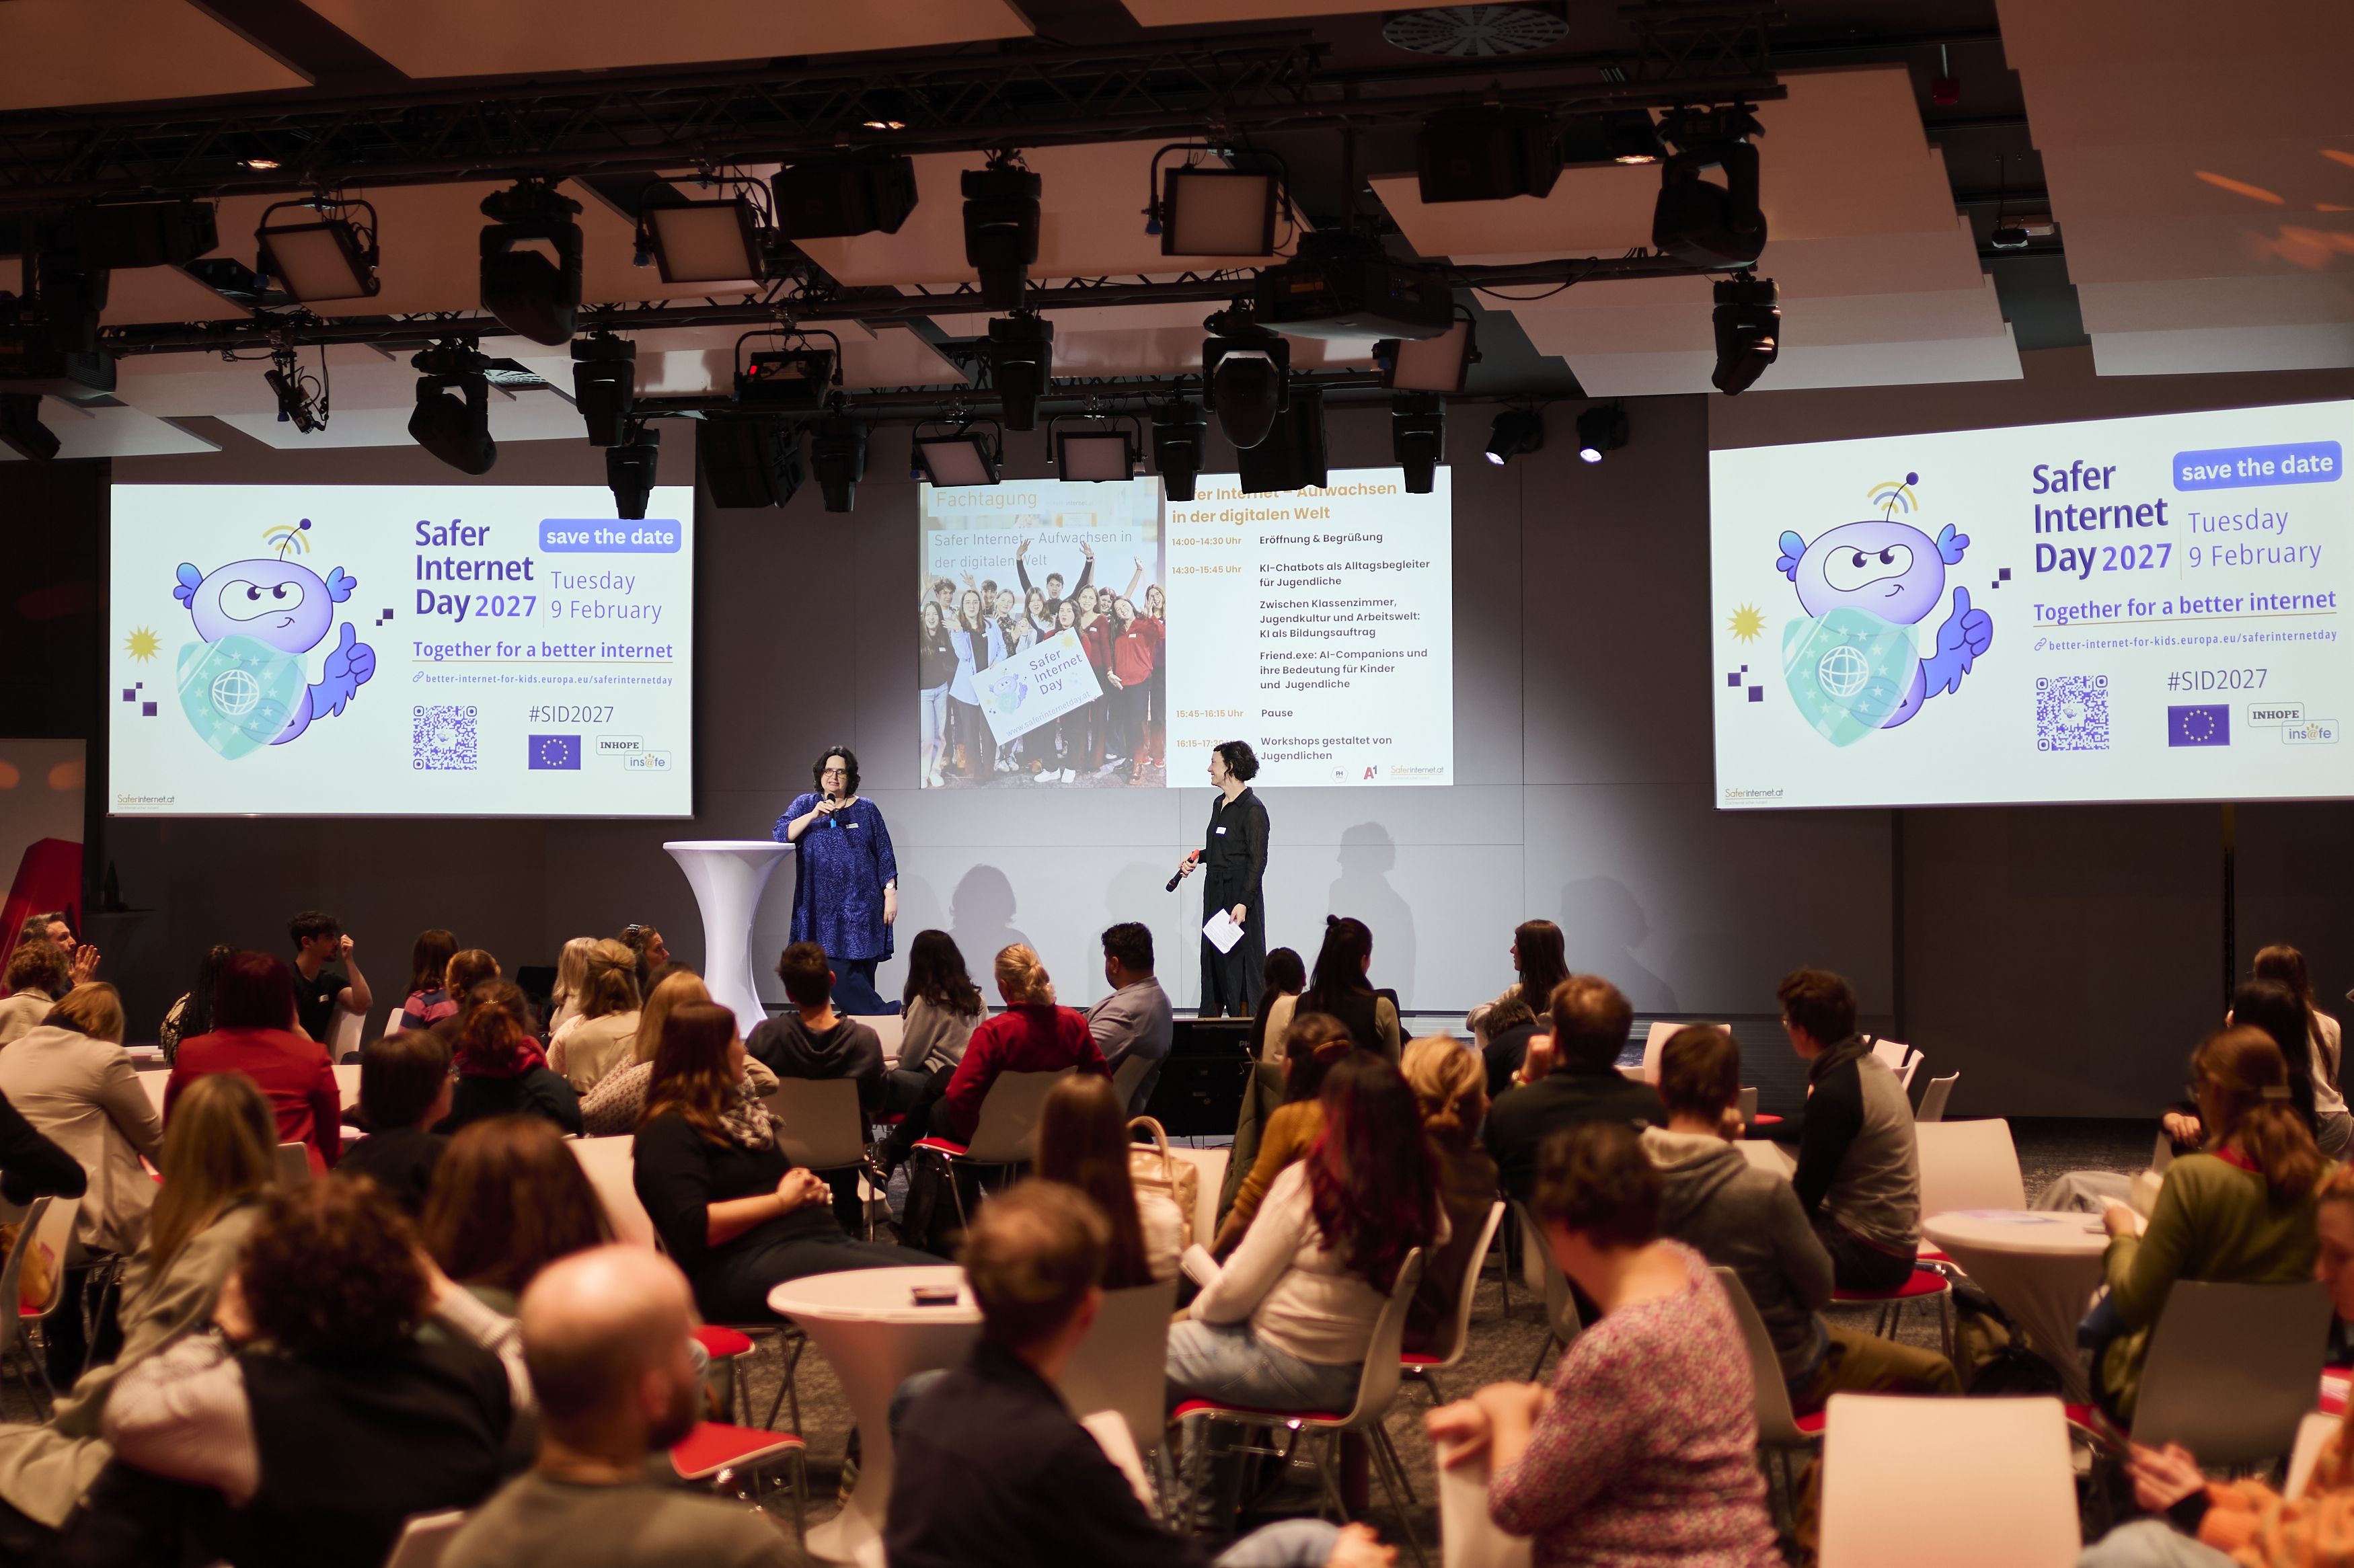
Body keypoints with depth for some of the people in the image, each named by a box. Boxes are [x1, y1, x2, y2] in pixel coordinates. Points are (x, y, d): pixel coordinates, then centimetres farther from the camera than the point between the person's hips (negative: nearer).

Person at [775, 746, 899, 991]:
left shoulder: (867, 810, 9)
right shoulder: (804, 805, 10)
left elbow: (885, 855, 8)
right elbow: (782, 835, -4)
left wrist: (890, 893, 0)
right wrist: (813, 815, -16)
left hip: (860, 907, 0)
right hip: (821, 907, 0)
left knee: (860, 981, -4)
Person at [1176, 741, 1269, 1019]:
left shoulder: (1252, 809, -13)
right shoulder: (1220, 804, 13)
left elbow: (1257, 860, -16)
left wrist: (1243, 903, -23)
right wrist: (1198, 857, 9)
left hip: (1241, 893, -9)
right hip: (1215, 892, 9)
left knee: (1240, 960, -4)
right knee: (1212, 957, 11)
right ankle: (1210, 1022, 18)